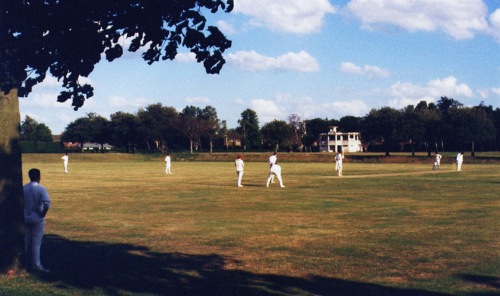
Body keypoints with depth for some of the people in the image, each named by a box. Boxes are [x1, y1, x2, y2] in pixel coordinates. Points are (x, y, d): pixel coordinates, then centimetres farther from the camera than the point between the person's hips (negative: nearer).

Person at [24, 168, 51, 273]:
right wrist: (43, 213, -10)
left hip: (26, 218, 5)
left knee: (26, 242, 13)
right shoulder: (41, 189, -12)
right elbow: (46, 203, -24)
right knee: (36, 243, 0)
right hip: (38, 219, -5)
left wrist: (24, 212, 10)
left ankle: (27, 264, 21)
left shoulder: (23, 188, 3)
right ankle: (36, 265, 3)